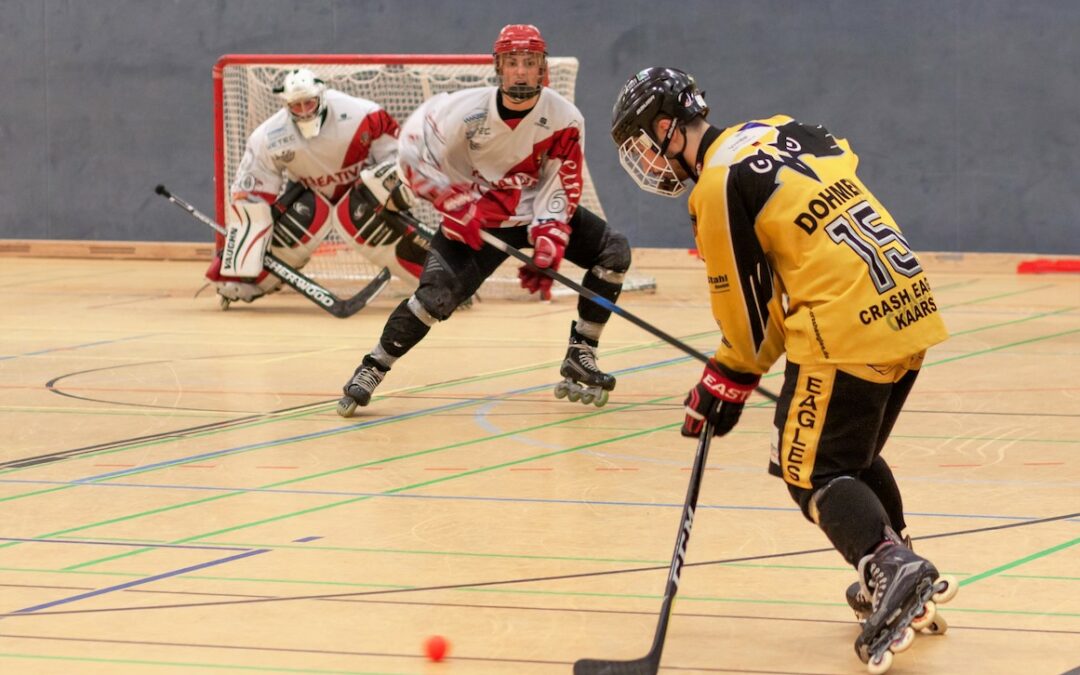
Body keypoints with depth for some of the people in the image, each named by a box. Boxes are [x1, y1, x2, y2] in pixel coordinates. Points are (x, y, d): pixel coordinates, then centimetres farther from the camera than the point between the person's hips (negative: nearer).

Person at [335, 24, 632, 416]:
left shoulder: (565, 119, -16)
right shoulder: (467, 111, -23)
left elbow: (562, 188, -11)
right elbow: (414, 149, -16)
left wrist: (548, 243, -23)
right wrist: (454, 204, -23)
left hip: (536, 212, 4)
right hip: (475, 218, -4)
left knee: (614, 251, -10)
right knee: (437, 294, -23)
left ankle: (580, 357, -1)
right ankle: (372, 370, -5)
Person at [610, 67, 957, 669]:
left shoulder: (719, 184, -9)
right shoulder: (781, 131, 15)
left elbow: (744, 298, -4)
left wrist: (732, 376, 15)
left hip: (847, 333, -9)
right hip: (911, 309, 9)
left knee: (812, 469, 2)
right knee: (856, 456, 23)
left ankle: (889, 565, -18)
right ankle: (910, 587, 25)